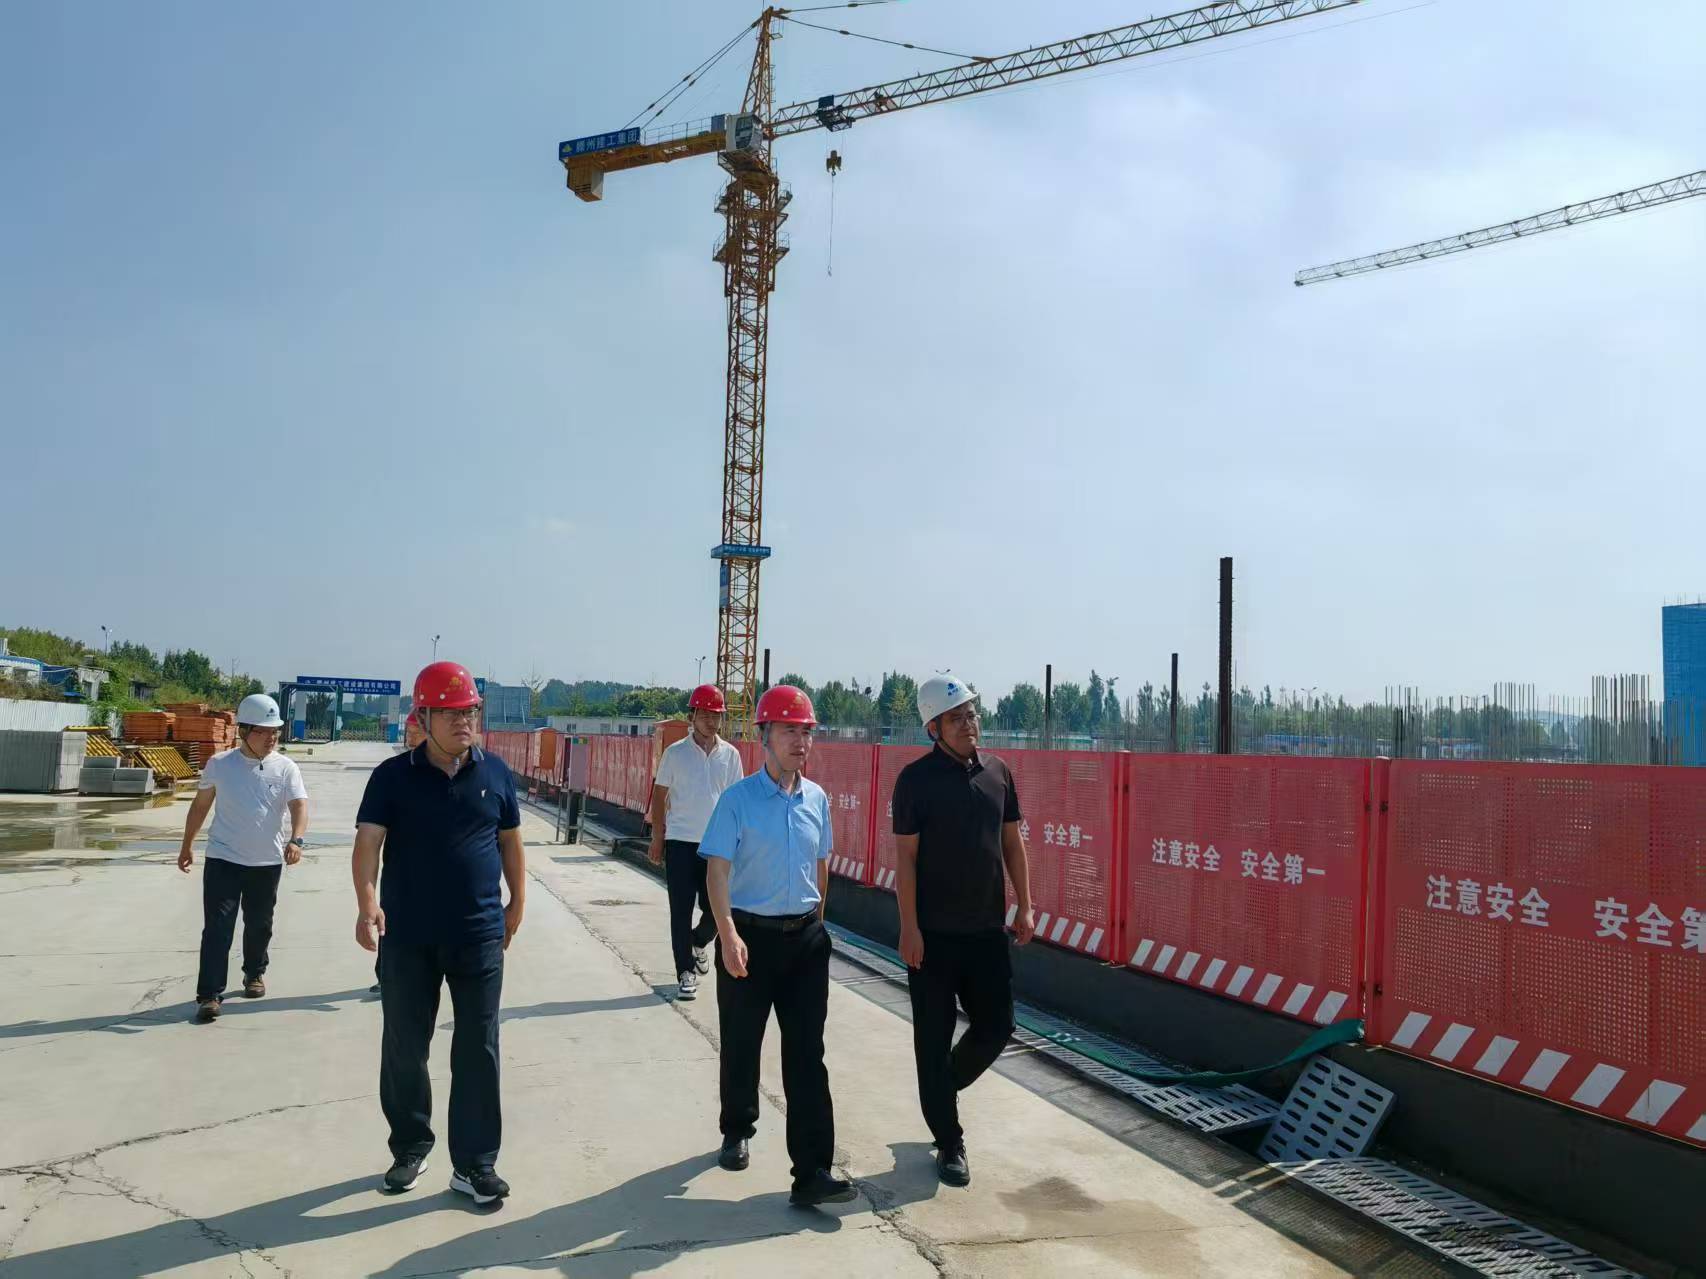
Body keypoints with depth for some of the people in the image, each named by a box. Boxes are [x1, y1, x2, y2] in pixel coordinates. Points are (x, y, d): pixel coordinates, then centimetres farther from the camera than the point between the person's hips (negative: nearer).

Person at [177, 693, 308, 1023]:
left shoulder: (286, 768, -5)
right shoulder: (219, 764, -3)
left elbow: (299, 806, -16)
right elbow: (200, 805, 10)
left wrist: (295, 840, -34)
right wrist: (187, 845, 15)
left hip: (267, 862, 1)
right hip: (223, 859, -1)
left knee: (259, 923, 15)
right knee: (217, 927, -7)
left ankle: (254, 973, 38)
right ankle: (209, 994, -4)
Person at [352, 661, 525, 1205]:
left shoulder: (495, 773, 3)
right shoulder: (394, 776, -4)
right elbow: (368, 842, -13)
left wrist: (518, 901, 12)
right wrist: (367, 903, -28)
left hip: (479, 936, 1)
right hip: (407, 937, -1)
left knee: (478, 1052, 4)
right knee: (403, 1048, 12)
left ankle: (474, 1164, 15)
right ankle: (410, 1149, 32)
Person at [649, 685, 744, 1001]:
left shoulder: (730, 755, 3)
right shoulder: (675, 753, -2)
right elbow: (659, 796, 3)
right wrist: (657, 838, 0)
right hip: (680, 842, -2)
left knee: (716, 907, 7)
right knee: (681, 911, 1)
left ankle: (698, 943, 37)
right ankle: (686, 972, 11)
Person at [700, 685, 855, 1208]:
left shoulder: (817, 799, 4)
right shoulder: (739, 799, -10)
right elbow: (718, 870, -13)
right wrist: (728, 935, -23)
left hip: (805, 936, 3)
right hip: (750, 935, -3)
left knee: (807, 1053, 0)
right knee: (741, 1045, 13)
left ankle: (812, 1172, 3)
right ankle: (737, 1131, 39)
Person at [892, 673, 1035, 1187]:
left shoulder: (997, 772, 5)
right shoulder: (917, 778, -10)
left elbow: (1012, 843, 11)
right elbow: (906, 858, -11)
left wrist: (1024, 906, 6)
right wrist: (909, 929, -14)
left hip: (987, 928, 5)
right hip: (933, 932, -5)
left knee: (996, 1026, 10)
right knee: (935, 1038, 5)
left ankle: (941, 1090, 37)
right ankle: (949, 1144, 20)